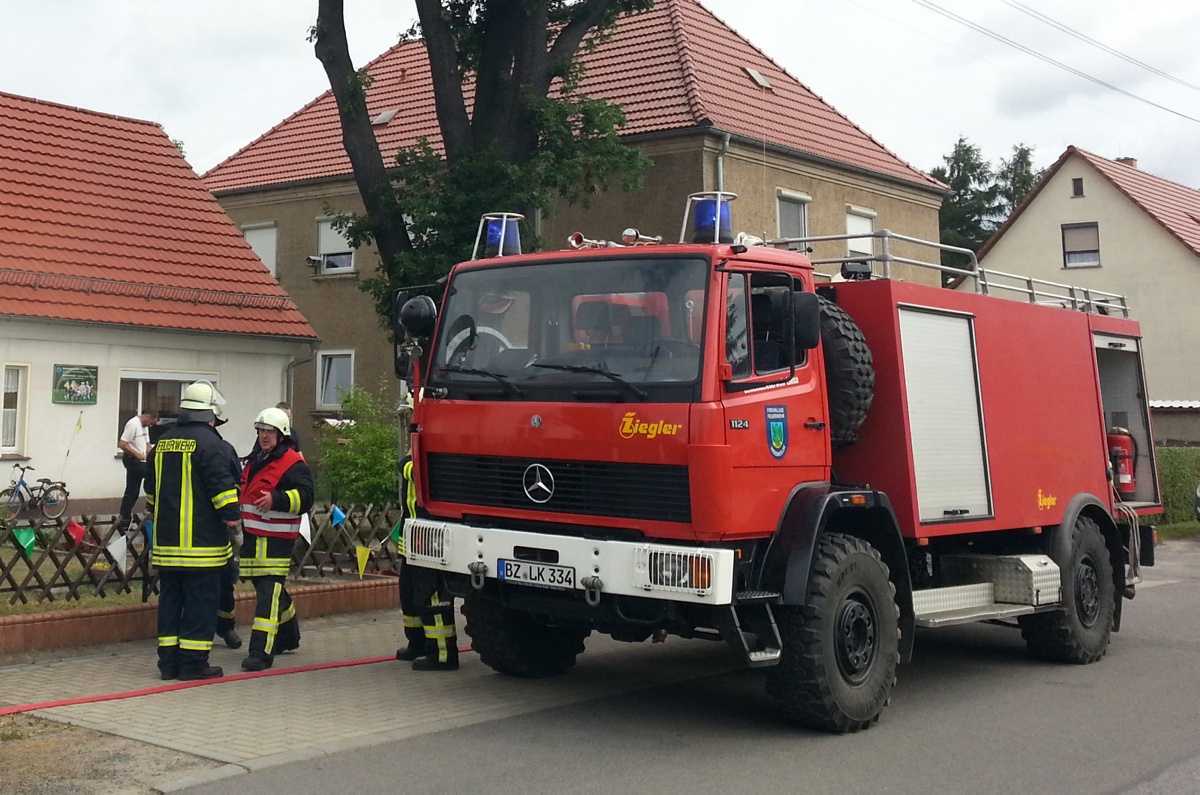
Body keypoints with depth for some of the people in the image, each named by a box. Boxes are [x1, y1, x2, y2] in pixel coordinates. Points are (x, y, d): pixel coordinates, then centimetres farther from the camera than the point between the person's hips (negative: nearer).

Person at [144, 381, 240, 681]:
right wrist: (231, 515, -11)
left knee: (170, 598, 12)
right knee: (200, 601, -2)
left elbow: (151, 486, 24)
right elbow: (222, 484, -18)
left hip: (167, 541, 7)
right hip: (201, 541, -7)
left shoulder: (163, 443, 14)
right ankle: (193, 662, -1)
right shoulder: (209, 442, -10)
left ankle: (169, 660, 15)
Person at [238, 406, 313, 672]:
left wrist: (276, 500, -31)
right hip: (253, 537, 9)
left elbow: (305, 497, -21)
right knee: (273, 590, 19)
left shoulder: (293, 464, -11)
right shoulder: (254, 461, 18)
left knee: (268, 593, -13)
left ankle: (261, 652, -16)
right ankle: (288, 637, 36)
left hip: (276, 540, -9)